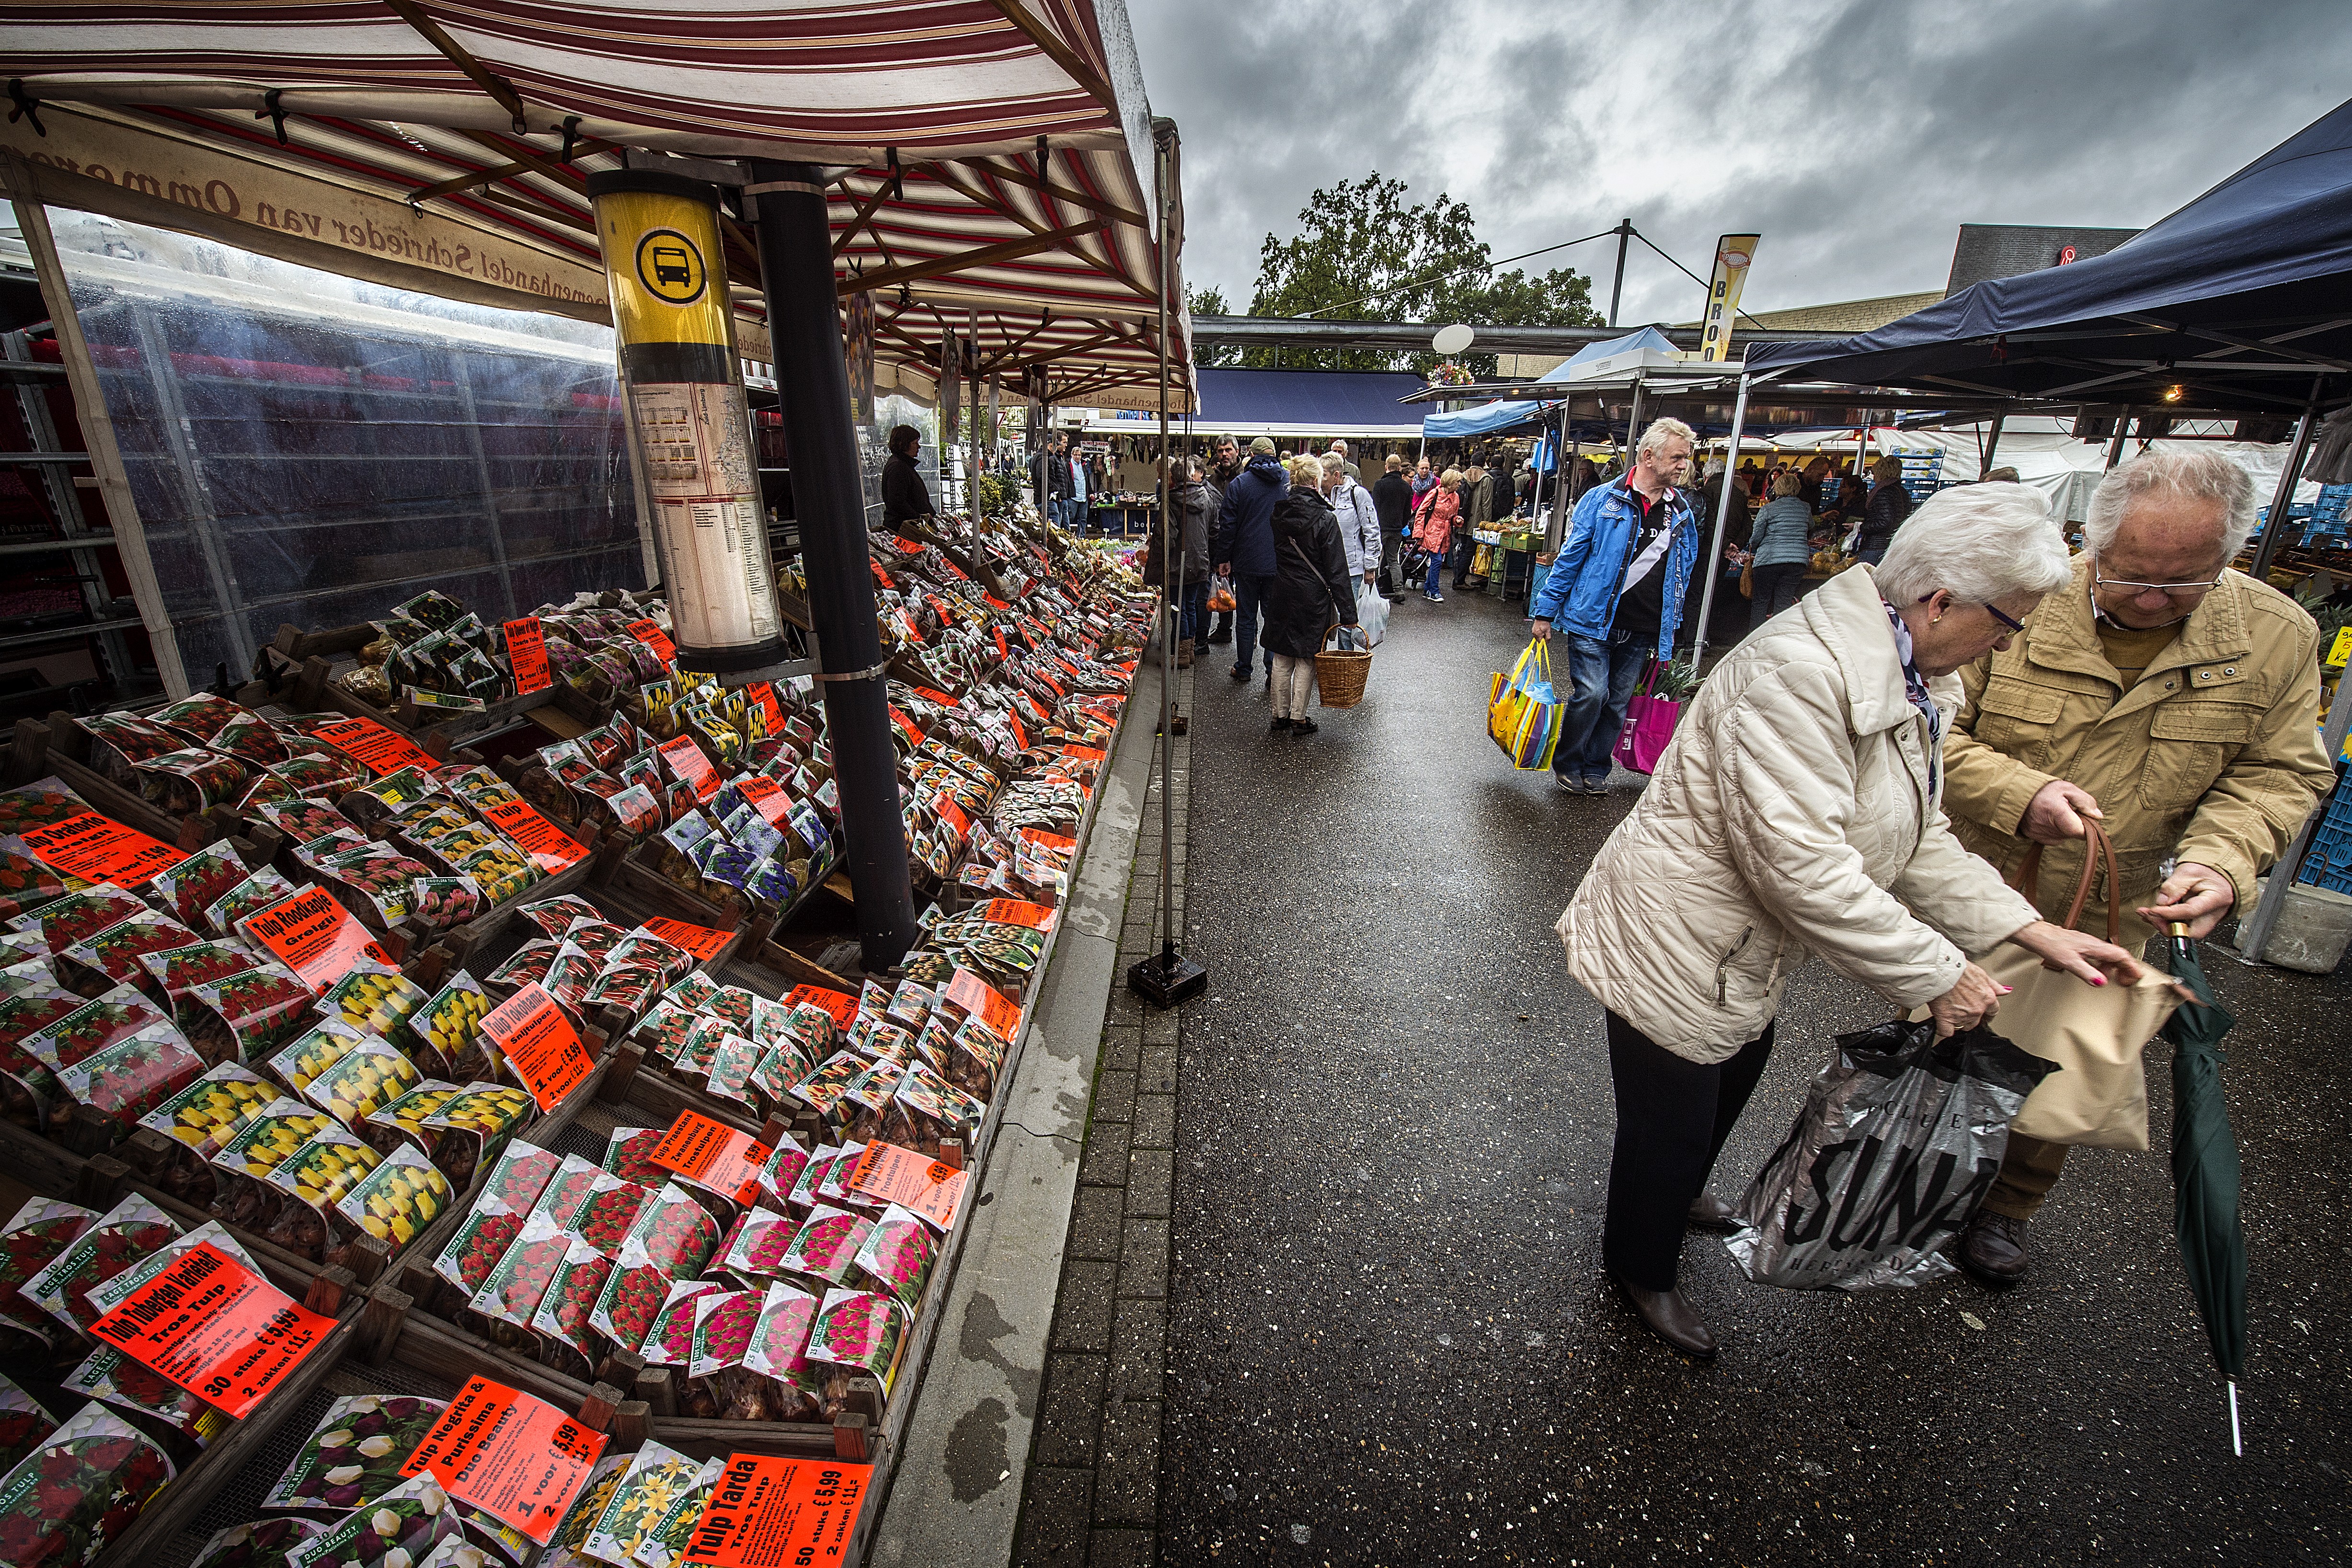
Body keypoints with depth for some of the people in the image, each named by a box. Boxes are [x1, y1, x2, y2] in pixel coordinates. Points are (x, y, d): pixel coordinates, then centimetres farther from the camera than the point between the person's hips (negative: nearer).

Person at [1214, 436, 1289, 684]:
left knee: (1246, 617, 9)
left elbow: (1227, 524, -4)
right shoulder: (1289, 482, 1)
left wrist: (1223, 558, 5)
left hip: (1247, 562, -1)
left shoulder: (1239, 484, -4)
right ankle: (1274, 671, 6)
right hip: (1278, 562, 1)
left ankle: (1243, 669, 16)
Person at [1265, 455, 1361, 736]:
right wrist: (1347, 612, -10)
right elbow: (1337, 570, -13)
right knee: (1306, 659, 7)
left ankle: (1281, 717, 20)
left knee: (1282, 658, 11)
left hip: (1281, 594, 5)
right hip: (1312, 597, -5)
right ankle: (1298, 719, 14)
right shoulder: (1325, 518, -13)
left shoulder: (1280, 513, 2)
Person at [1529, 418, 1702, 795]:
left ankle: (1595, 768, 22)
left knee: (1618, 702, 8)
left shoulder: (1682, 513, 9)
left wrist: (1670, 629, 17)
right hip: (1593, 620, -5)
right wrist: (1546, 612, -6)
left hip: (1644, 631, 5)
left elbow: (1683, 574, 18)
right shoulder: (1603, 500, -4)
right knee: (1592, 694, -12)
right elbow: (1570, 556, -4)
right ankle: (1566, 764, 9)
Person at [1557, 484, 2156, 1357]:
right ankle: (1640, 1267, 40)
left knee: (1736, 1071, 32)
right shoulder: (1802, 670, -30)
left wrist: (2027, 930, 1)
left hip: (1743, 949, 10)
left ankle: (1678, 1194, 61)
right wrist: (1937, 973, -21)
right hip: (1672, 947, -10)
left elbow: (1913, 834, 10)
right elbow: (1799, 860, -32)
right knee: (1671, 1121, 10)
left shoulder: (1901, 677, 3)